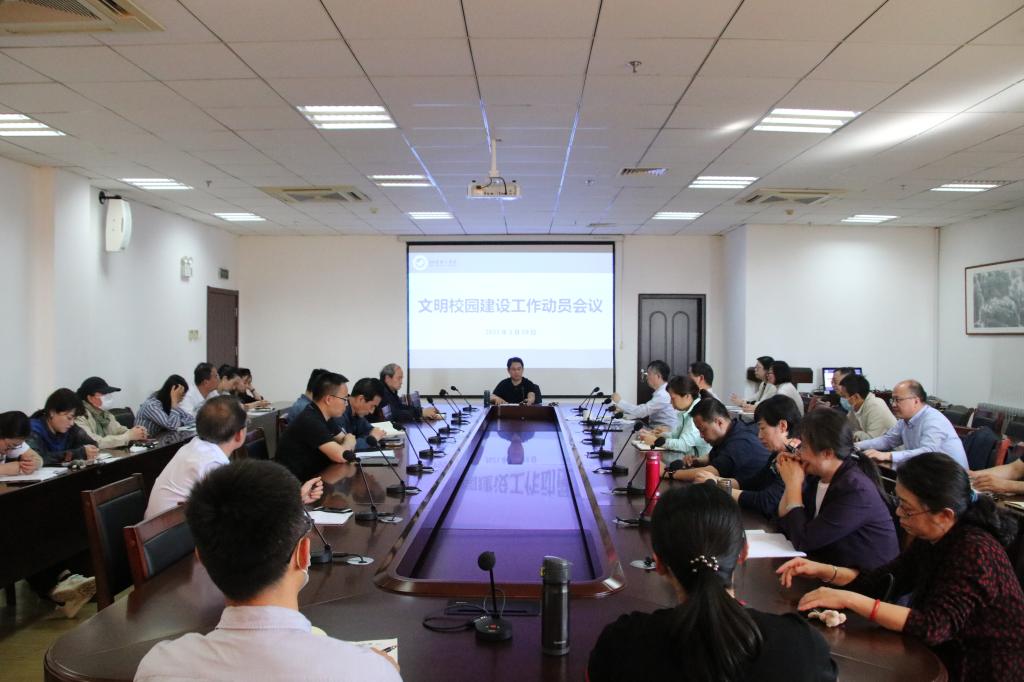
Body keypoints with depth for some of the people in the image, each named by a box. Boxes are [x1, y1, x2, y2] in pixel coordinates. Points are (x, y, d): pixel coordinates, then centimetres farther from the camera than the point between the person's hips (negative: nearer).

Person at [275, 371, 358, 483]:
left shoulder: (325, 416, 4)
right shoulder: (310, 421, -23)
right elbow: (341, 455, -24)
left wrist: (348, 444, -10)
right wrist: (349, 442, -4)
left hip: (313, 476, 8)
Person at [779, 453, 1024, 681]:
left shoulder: (975, 551, -26)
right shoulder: (931, 539, -3)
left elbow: (934, 626, -34)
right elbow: (883, 581, 5)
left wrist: (849, 599, -36)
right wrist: (824, 571, -9)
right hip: (943, 656, 7)